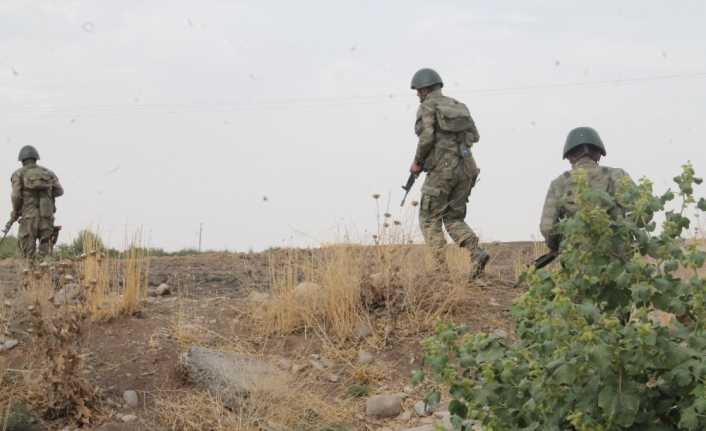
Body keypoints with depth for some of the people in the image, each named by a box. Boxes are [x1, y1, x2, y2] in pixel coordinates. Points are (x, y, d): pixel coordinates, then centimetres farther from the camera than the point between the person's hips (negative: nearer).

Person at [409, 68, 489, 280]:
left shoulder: (427, 107, -3)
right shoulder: (457, 105, 18)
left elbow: (426, 137, -15)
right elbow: (473, 135, 13)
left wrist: (417, 163, -1)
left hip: (441, 168, -6)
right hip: (465, 167, 6)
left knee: (430, 219, 6)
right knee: (454, 219, 13)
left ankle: (441, 268, -3)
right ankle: (477, 253, -12)